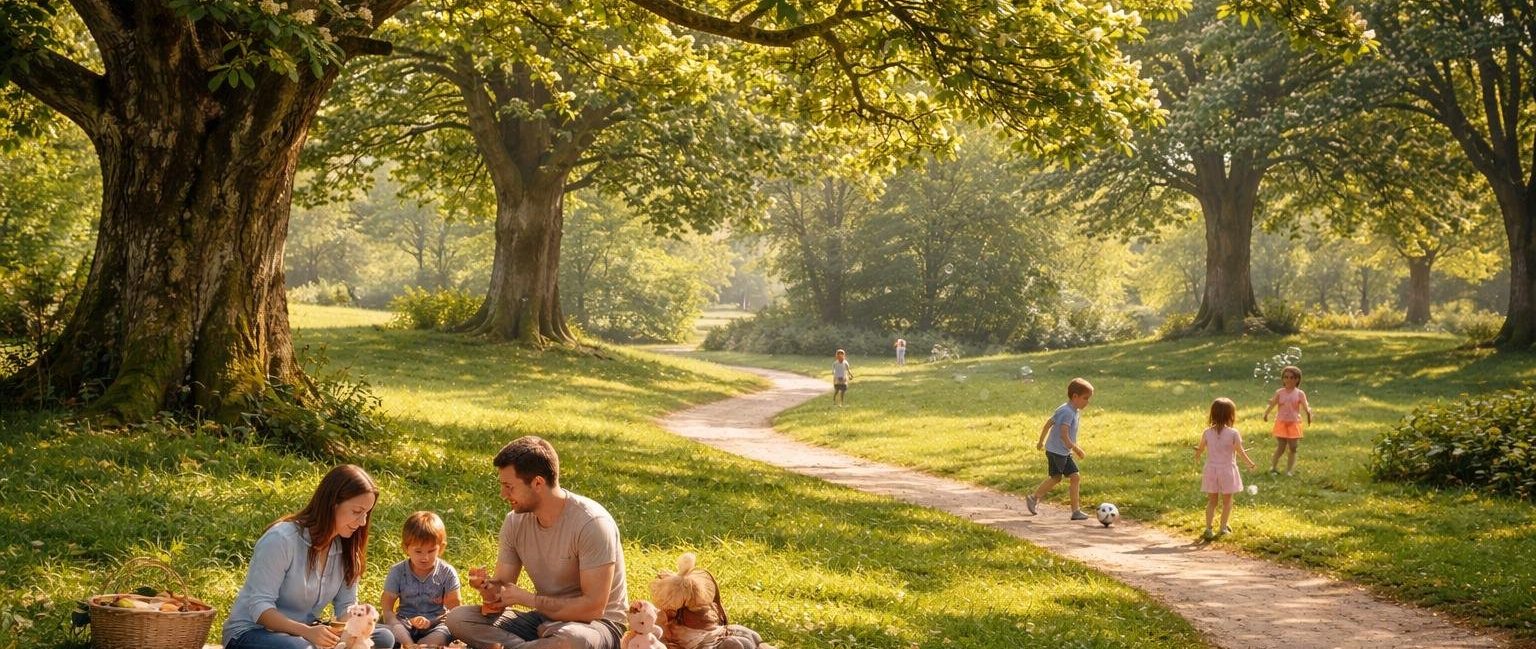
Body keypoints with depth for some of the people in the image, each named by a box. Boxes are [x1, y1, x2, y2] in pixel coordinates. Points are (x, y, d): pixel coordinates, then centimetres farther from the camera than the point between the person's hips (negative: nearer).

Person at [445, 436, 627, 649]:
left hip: (596, 623, -7)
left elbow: (593, 607, -23)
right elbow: (502, 594, 2)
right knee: (457, 618, -10)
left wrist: (527, 598, -17)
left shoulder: (592, 523, -20)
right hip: (544, 619, 7)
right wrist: (488, 588, -24)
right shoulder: (515, 522, 0)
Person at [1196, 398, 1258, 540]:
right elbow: (1240, 452, -8)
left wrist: (1197, 455, 31)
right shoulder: (1233, 433, -14)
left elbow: (1200, 449, 7)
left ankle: (1208, 528, 3)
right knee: (1227, 501, 14)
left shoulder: (1207, 433, -5)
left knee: (1211, 501, 10)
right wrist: (1249, 462, 10)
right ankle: (1224, 527, 18)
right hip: (1227, 470, -2)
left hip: (1211, 470, 3)